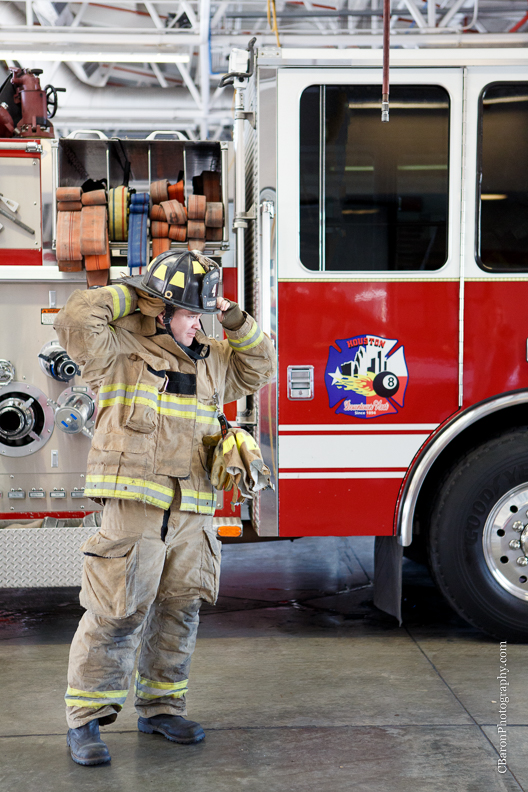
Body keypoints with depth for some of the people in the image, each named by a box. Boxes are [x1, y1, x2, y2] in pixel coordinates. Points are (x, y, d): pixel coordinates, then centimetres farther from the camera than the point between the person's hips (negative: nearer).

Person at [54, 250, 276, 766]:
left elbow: (257, 370, 27)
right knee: (117, 616, -6)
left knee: (178, 612, 13)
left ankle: (160, 707, 28)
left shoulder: (208, 361, 18)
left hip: (192, 511, 7)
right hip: (134, 506, -6)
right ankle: (84, 721, 5)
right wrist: (128, 294, -5)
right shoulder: (121, 350, -1)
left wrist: (236, 324, 13)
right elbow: (76, 321, -16)